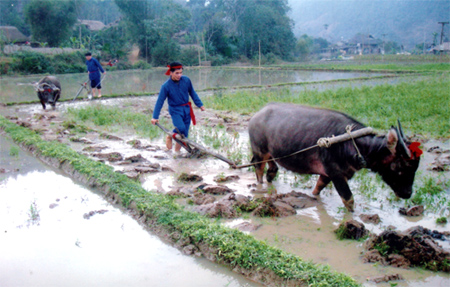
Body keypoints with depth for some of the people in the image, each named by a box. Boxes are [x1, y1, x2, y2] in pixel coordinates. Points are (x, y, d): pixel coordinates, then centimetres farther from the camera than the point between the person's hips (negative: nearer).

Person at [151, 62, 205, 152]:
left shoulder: (186, 80, -5)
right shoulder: (166, 86, -13)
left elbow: (192, 93, 11)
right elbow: (160, 101, -10)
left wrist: (200, 104, 14)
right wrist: (155, 117, -11)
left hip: (187, 109, 4)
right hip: (175, 110, -4)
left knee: (184, 133, 3)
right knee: (181, 128, -26)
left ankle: (177, 151, 19)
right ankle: (169, 137, 5)